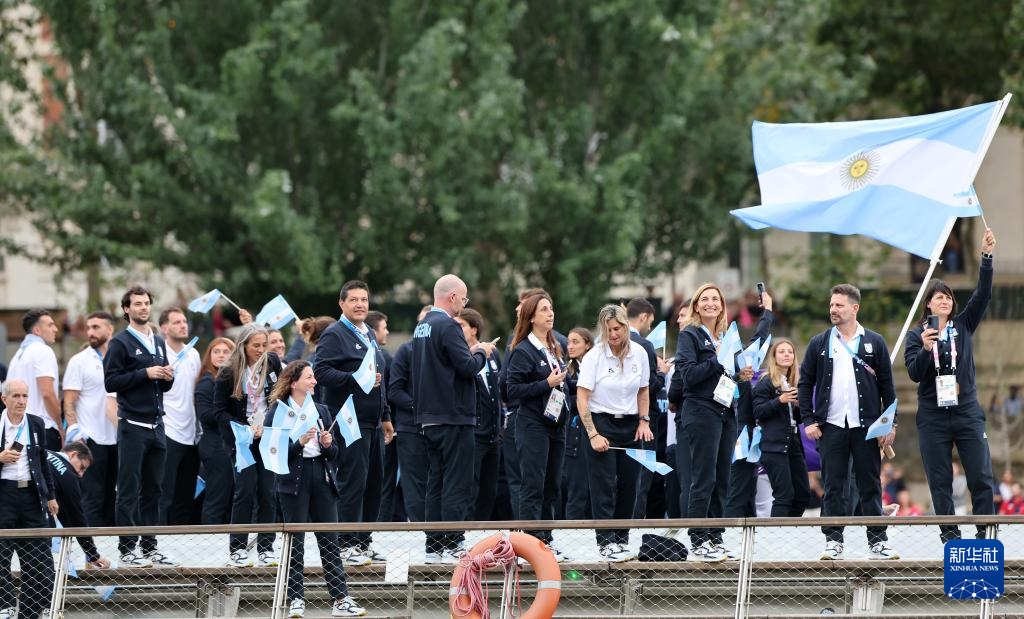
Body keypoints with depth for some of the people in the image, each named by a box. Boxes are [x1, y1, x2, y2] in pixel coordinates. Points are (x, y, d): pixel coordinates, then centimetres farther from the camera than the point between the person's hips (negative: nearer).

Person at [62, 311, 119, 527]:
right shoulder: (79, 361, -1)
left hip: (115, 438, 5)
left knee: (111, 495, 8)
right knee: (92, 497, -6)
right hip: (91, 438, -5)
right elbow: (69, 404, -4)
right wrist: (75, 434, -14)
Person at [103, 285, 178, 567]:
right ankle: (127, 550, -4)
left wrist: (168, 378, 2)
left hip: (157, 425, 7)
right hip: (133, 425, -7)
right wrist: (145, 374, -16)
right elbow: (110, 382, -12)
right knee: (129, 491, -5)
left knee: (153, 490, 9)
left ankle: (150, 547, 13)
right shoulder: (121, 343, -4)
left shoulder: (158, 341, 18)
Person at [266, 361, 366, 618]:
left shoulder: (322, 410, 15)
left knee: (330, 540, 2)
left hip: (322, 478, 5)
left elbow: (334, 453, 17)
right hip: (294, 479, -5)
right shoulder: (278, 411, -2)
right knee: (295, 542, -1)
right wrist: (299, 443, -21)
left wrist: (328, 445, -4)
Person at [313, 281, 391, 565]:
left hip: (372, 422, 9)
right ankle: (346, 544, -5)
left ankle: (363, 542, 16)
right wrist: (356, 379, -27)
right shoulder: (335, 335, -7)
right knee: (353, 482, -9)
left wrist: (385, 416, 27)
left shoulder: (369, 335, 21)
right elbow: (321, 371, -19)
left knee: (374, 482, 10)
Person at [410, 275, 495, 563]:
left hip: (429, 417, 9)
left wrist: (470, 353, 17)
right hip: (453, 416, -9)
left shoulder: (422, 326, 14)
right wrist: (480, 353, 0)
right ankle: (452, 545, -8)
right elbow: (468, 367, -21)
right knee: (457, 483, -6)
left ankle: (434, 545, 14)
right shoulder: (448, 326, -16)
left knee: (436, 482, 13)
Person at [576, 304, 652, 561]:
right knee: (605, 486, -9)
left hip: (630, 425, 4)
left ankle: (622, 540, 14)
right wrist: (593, 435, -17)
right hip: (601, 424, -4)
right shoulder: (594, 356, -11)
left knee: (628, 485, 4)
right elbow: (582, 398, -12)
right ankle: (606, 543, -10)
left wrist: (644, 421, 5)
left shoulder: (639, 353, 2)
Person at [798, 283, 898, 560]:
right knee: (833, 486, 1)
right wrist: (808, 420, -1)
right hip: (831, 426, 1)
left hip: (865, 425, -1)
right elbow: (805, 384, 9)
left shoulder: (874, 343, 7)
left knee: (870, 485, 1)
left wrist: (890, 423, 1)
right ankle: (833, 541, 4)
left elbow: (887, 385, 7)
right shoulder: (819, 344, 8)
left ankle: (878, 541, 4)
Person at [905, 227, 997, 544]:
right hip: (933, 417, -1)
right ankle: (949, 532, 7)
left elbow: (983, 295, -4)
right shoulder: (916, 335, 4)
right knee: (940, 480, 2)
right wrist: (925, 349, -23)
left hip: (967, 412, 1)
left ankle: (985, 533, -1)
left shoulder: (963, 326, 7)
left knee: (982, 477, -4)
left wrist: (987, 257, -15)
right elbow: (913, 373, -5)